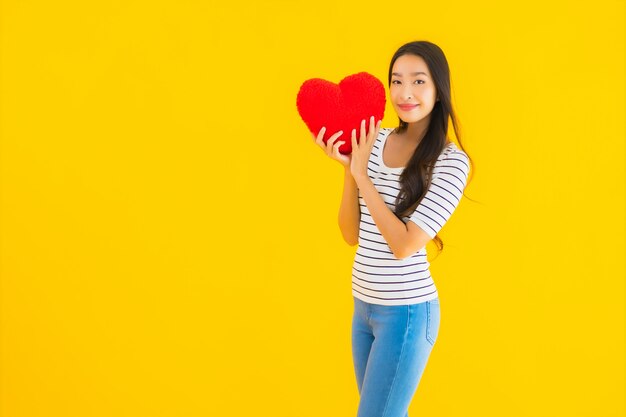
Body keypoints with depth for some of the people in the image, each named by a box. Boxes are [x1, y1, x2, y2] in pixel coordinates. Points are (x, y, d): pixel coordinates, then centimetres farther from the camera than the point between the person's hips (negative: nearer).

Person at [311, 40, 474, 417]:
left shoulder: (451, 161, -14)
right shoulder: (374, 140, 1)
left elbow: (403, 245, -20)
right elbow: (352, 235, 2)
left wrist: (362, 174, -18)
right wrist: (348, 167, -11)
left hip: (407, 311, -6)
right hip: (364, 304, 6)